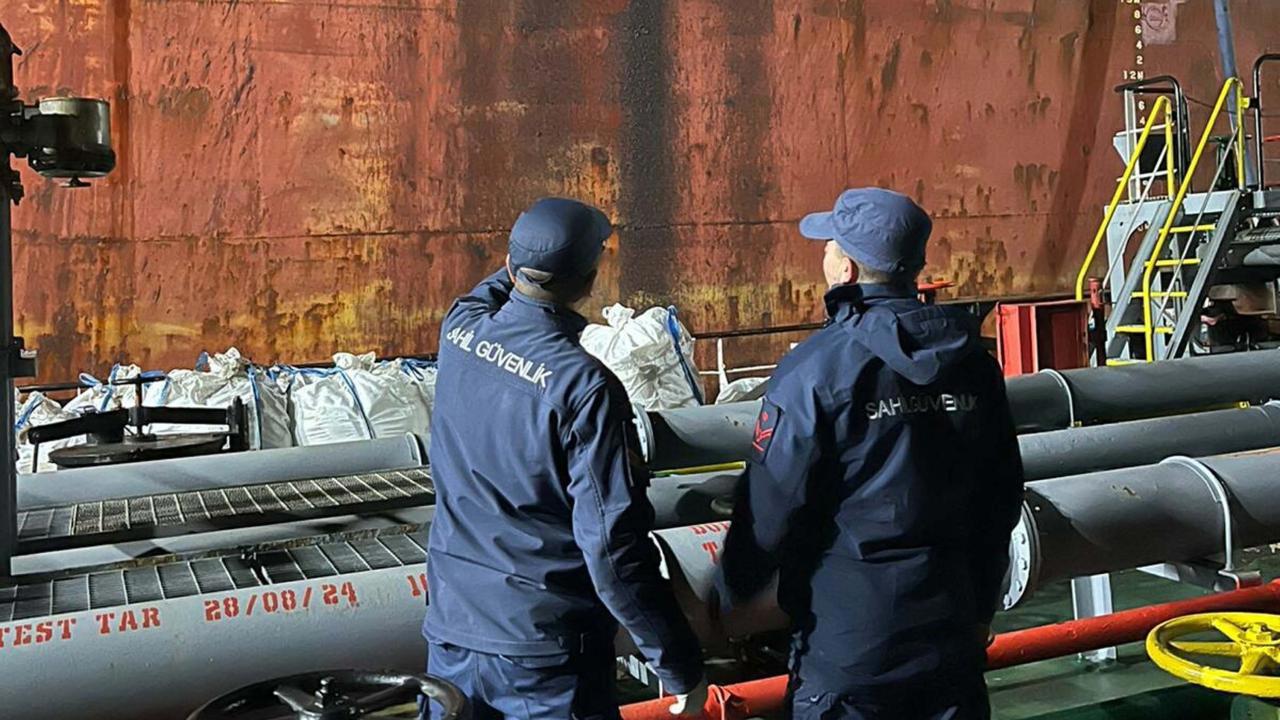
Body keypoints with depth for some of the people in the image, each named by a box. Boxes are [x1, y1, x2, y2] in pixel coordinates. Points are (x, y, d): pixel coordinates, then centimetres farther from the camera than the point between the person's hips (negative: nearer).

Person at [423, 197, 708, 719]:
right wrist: (679, 664, -14)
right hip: (544, 649, -6)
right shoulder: (584, 387, -23)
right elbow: (614, 546, -22)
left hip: (452, 629, 6)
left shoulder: (459, 330, -6)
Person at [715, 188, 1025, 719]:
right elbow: (1001, 497, 9)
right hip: (951, 627, 5)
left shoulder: (816, 369, -17)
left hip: (847, 640, -5)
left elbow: (772, 506, -14)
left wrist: (729, 596, 3)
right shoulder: (971, 362, 1)